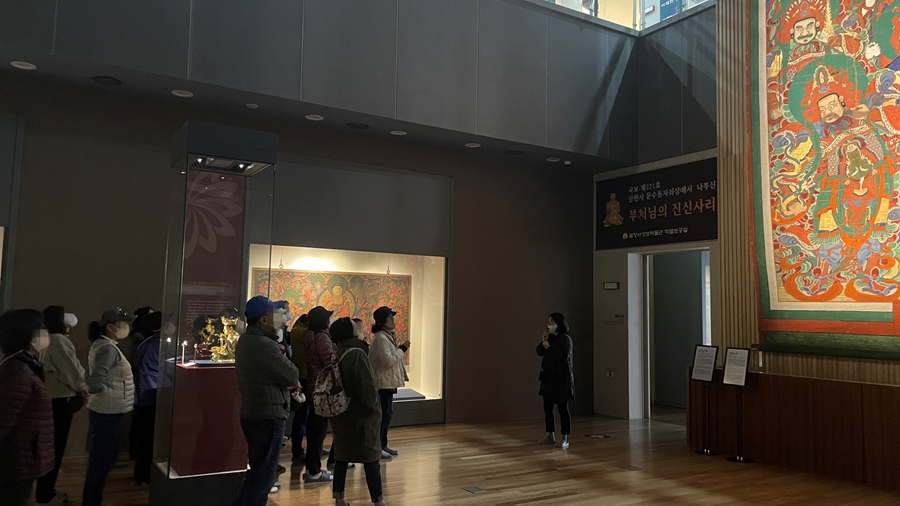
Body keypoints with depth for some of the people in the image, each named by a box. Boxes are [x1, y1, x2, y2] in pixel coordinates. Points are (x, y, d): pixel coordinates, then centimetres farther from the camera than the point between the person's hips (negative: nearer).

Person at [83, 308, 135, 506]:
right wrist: (113, 393, -13)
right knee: (101, 459, 1)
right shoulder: (108, 348, -20)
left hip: (106, 411, 10)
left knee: (106, 456, 21)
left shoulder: (102, 345, 12)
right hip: (107, 412, -10)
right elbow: (95, 382, -28)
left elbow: (97, 377, 18)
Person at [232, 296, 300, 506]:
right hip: (268, 415, -10)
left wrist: (286, 382, 0)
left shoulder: (244, 341, 11)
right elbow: (292, 375, -18)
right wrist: (292, 381, 2)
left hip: (251, 413, 10)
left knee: (256, 470, 22)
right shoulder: (265, 345, -21)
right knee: (263, 474, 1)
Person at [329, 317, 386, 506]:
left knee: (342, 454, 13)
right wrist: (374, 407, -8)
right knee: (370, 456, 2)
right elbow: (366, 386, -20)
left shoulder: (337, 354, 3)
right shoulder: (357, 354, -19)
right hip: (361, 412, -7)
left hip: (341, 411, 7)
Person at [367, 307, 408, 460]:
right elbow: (388, 361, -23)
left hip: (388, 382, 10)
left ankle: (382, 445, 24)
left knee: (387, 414, 15)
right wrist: (402, 349, -15)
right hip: (383, 383, -10)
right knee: (383, 415, -4)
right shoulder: (380, 338, -19)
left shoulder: (387, 336, 14)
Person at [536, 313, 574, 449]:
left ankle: (565, 439, 5)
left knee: (563, 408, -2)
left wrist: (549, 347, -18)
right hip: (548, 378, 7)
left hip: (561, 379, -7)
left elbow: (564, 356, -23)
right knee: (547, 407, 11)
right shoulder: (550, 338, 11)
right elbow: (539, 352, 6)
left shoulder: (565, 339, -11)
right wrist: (543, 341, -9)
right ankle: (551, 436, 22)